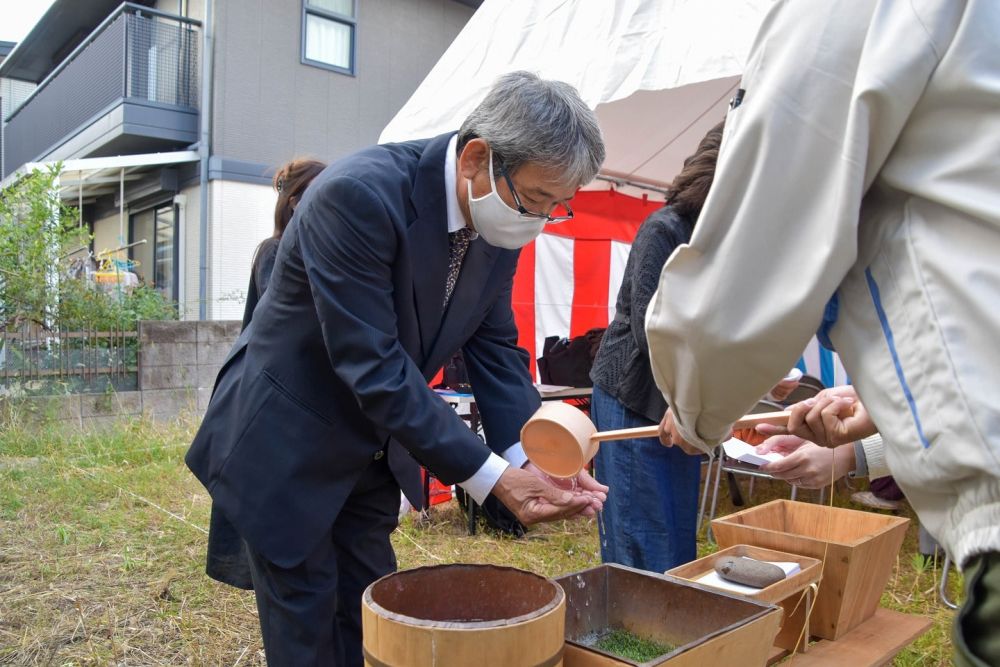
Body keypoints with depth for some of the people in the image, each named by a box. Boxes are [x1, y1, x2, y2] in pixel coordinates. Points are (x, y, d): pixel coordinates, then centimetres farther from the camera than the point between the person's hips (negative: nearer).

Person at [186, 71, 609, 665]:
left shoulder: (500, 223, -8)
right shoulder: (358, 193, -31)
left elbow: (495, 346, -3)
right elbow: (374, 368, -33)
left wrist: (536, 458, -16)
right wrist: (494, 477, -30)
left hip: (371, 451, 7)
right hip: (286, 446, -6)